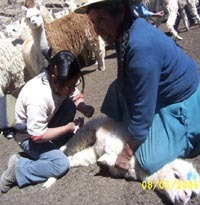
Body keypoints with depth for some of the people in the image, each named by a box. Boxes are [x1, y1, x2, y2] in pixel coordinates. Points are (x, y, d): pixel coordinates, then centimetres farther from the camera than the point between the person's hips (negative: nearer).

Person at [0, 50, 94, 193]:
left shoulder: (61, 82, -18)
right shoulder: (38, 98, -39)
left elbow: (76, 96, -1)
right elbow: (37, 136, -30)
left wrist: (84, 108, -23)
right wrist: (68, 127, -22)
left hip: (46, 122, 7)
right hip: (30, 136, -7)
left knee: (70, 105, -13)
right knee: (61, 164, -21)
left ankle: (61, 144, 4)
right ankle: (17, 169, -5)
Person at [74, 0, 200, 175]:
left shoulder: (141, 46, -35)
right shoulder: (126, 32, -7)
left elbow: (143, 110, -28)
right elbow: (125, 84, 7)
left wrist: (127, 152, -16)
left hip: (180, 103, -8)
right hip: (160, 92, 8)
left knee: (149, 161, -8)